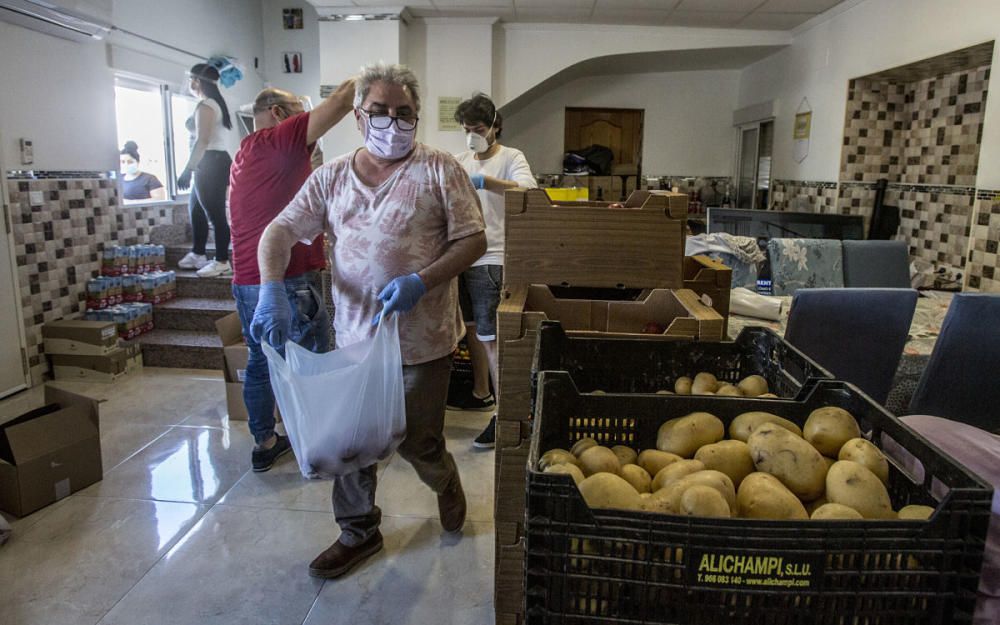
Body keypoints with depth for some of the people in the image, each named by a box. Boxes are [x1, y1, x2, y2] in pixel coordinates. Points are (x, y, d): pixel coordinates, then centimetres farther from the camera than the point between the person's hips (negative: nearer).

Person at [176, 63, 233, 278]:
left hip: (211, 164, -11)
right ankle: (197, 255, 28)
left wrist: (188, 169, -21)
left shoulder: (205, 106, -12)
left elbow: (202, 141, -20)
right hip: (213, 163, 11)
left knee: (215, 213, -9)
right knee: (195, 208, 19)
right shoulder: (214, 104, 20)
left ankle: (222, 262, -7)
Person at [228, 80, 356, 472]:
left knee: (260, 362, 18)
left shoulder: (245, 154, 19)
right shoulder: (276, 141, -9)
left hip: (247, 280, 10)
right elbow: (341, 101, -16)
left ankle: (264, 443, 29)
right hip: (287, 279, -9)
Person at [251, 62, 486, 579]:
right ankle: (358, 532, 36)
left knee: (417, 441, 6)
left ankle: (446, 484, 42)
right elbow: (281, 229, 2)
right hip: (353, 335, 4)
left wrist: (421, 281, -23)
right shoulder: (332, 177, 6)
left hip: (421, 339, -4)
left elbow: (473, 240, -9)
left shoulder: (439, 170, -5)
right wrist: (271, 288, -17)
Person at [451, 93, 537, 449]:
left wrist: (482, 181, -34)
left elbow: (528, 190, -23)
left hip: (491, 259, -7)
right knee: (471, 327, 17)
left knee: (491, 337, -8)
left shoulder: (511, 158, -4)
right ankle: (481, 394, 34)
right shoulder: (461, 162, 15)